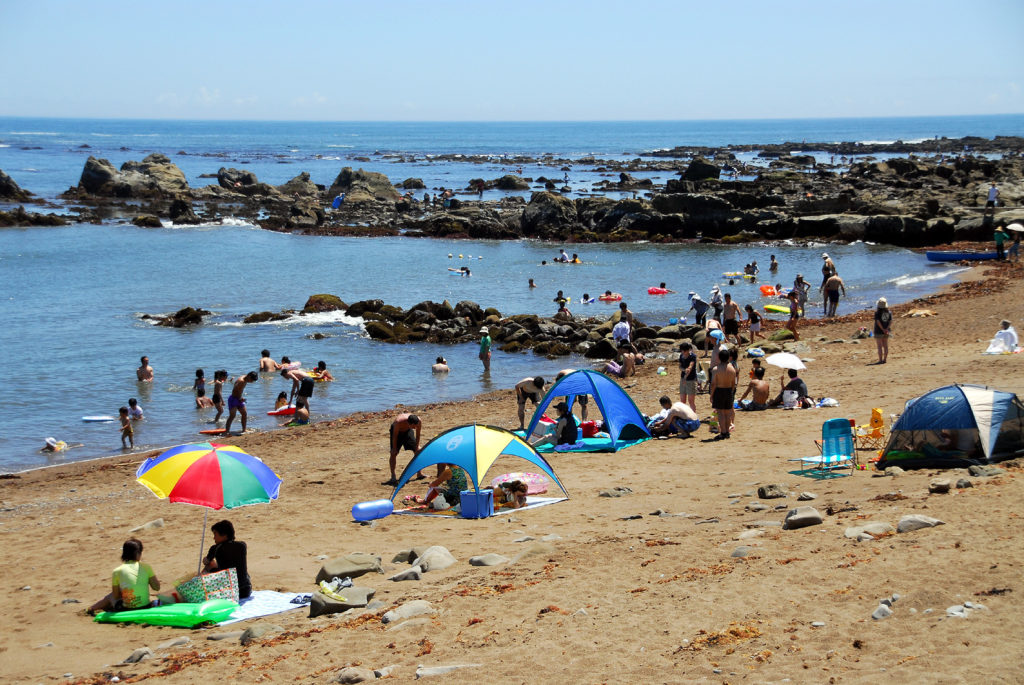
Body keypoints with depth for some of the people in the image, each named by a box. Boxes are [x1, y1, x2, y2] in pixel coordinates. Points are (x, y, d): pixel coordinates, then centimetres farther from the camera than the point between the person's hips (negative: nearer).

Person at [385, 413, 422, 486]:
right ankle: (393, 477, -9)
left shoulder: (419, 421, -32)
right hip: (397, 431, -4)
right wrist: (394, 448, -20)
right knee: (393, 453, -12)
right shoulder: (399, 422, -42)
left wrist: (417, 446, -10)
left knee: (418, 451, -1)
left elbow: (418, 435, -14)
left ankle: (419, 474, 10)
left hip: (407, 431, 4)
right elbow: (395, 436, -26)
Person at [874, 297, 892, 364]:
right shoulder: (889, 312, 2)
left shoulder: (877, 313, -15)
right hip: (886, 332, 5)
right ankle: (885, 359, 16)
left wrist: (883, 330, -14)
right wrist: (887, 329, -12)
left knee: (880, 346, -3)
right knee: (885, 346, 13)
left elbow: (878, 322, -20)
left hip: (878, 332, -5)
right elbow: (891, 322, -5)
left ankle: (880, 360, -4)